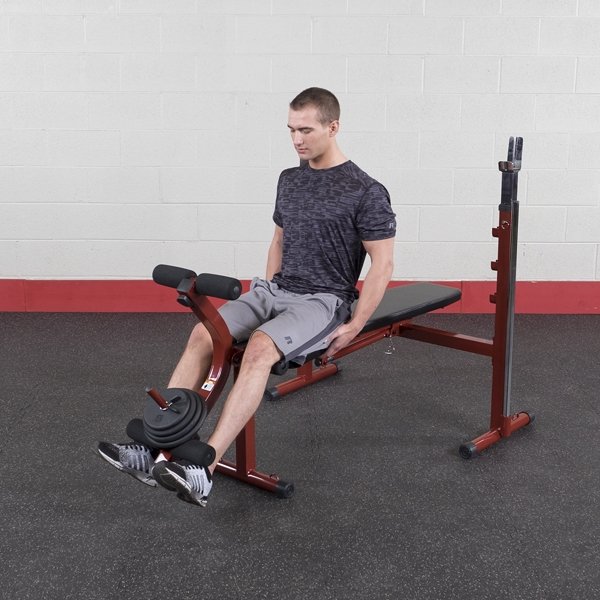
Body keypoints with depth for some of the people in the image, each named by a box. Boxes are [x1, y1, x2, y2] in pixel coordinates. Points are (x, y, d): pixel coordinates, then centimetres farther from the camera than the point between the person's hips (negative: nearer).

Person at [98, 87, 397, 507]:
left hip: (323, 300, -7)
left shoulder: (365, 192, -10)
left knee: (260, 347, -36)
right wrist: (266, 291, 13)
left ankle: (203, 471, -42)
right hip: (275, 289, 7)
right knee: (203, 335, -19)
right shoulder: (289, 180, 12)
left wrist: (355, 326, -14)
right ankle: (155, 447, -26)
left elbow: (383, 264, -10)